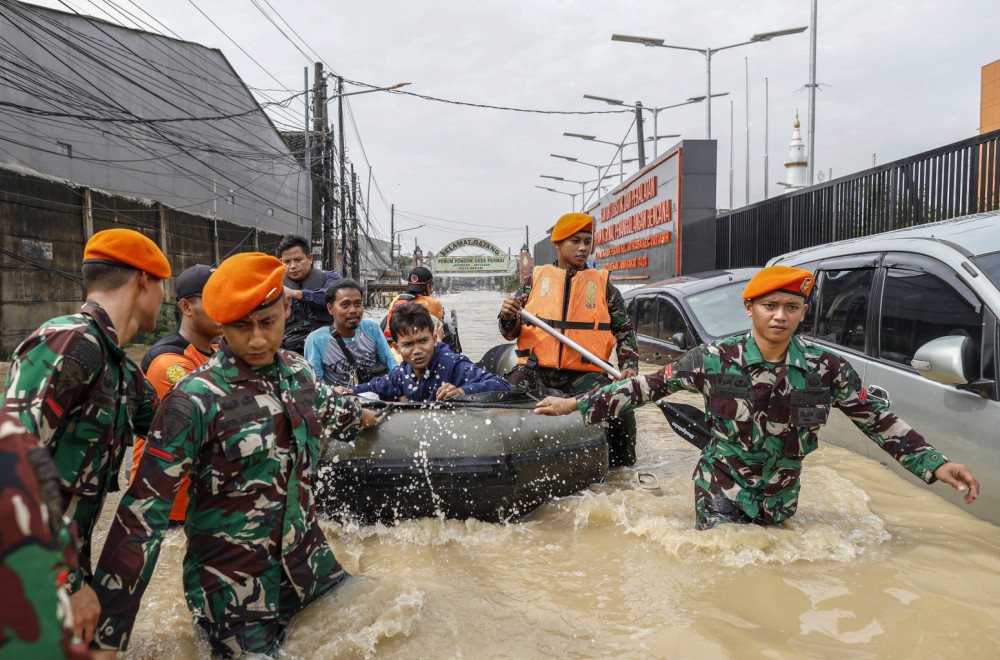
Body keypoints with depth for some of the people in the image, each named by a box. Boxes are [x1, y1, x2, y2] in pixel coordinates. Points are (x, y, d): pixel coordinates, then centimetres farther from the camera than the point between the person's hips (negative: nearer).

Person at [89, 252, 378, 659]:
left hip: (310, 566, 6)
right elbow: (142, 516, -19)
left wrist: (356, 417, 42)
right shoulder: (195, 400, -20)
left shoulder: (297, 370, -3)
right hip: (235, 592, -5)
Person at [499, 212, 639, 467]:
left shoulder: (603, 285, 13)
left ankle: (622, 467, 6)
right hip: (535, 371, 0)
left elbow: (625, 330, 18)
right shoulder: (536, 279, 13)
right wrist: (508, 316, -10)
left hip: (585, 374, 0)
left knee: (621, 411, -22)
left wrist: (629, 365, 1)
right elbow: (510, 333, 14)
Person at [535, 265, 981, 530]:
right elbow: (647, 387, -13)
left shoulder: (828, 370, -11)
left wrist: (936, 465, -6)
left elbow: (877, 421, 0)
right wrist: (576, 405, -14)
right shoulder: (714, 360, -17)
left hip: (780, 496, 3)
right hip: (722, 486, -3)